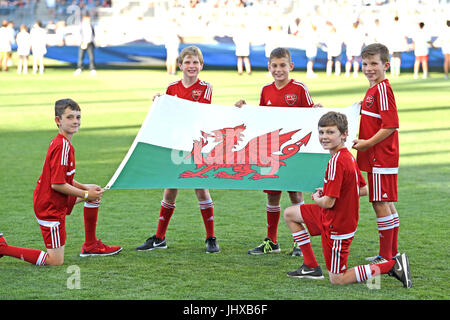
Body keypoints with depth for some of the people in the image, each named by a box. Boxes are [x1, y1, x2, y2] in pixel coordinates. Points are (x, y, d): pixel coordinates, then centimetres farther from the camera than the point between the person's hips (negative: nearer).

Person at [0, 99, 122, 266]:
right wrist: (86, 194, -14)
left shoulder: (61, 143, 8)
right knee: (56, 262, -5)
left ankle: (90, 246, 24)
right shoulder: (62, 146, -23)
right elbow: (57, 184, -25)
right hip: (51, 207, -10)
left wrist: (85, 187, 5)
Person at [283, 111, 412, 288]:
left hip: (336, 225, -9)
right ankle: (311, 267, 21)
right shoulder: (348, 156, 2)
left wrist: (317, 199, -3)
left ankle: (394, 265, -5)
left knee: (337, 280, 1)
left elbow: (328, 202, -27)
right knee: (289, 214, 20)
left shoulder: (337, 161, -27)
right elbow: (363, 190, 13)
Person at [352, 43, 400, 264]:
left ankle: (385, 257, -2)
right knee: (386, 203, 15)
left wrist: (367, 143, -17)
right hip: (377, 157, 10)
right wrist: (362, 140, 14)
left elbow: (391, 125, -21)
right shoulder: (373, 90, 16)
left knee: (380, 203, -7)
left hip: (381, 157, -10)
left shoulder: (382, 89, -15)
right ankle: (392, 253, 23)